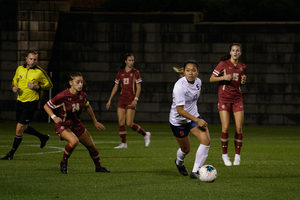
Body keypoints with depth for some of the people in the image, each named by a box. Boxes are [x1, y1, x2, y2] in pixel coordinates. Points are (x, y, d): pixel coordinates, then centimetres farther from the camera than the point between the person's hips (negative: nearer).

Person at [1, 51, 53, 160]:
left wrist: (37, 87, -17)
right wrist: (14, 87, -4)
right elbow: (14, 81, 19)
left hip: (31, 103, -6)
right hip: (20, 101, 6)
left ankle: (11, 154, 6)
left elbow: (49, 85, 0)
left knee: (19, 129, -7)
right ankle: (43, 137, 41)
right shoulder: (19, 69, 3)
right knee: (23, 128, 17)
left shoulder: (40, 72, -10)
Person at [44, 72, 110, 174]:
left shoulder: (83, 95, -8)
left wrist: (95, 122, 20)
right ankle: (64, 162, -9)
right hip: (62, 125, -6)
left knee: (91, 146, 10)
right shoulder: (63, 96, -25)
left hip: (76, 124, 6)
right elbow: (46, 106, -14)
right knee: (74, 140, -34)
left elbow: (88, 107, 14)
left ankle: (98, 167, 37)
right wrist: (54, 117, -29)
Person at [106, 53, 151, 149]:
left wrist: (135, 99, -18)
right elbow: (115, 87, 14)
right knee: (121, 122, -2)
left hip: (131, 100, -4)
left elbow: (138, 88, -5)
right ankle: (123, 143, 8)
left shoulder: (135, 72, -2)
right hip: (122, 100, 4)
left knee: (129, 123, -11)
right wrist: (110, 100, 10)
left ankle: (145, 134, 9)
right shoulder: (120, 73, 9)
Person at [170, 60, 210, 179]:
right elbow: (180, 110, -29)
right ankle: (179, 162, 48)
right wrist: (198, 121, -29)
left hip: (193, 116, 5)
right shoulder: (180, 86, -29)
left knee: (206, 141, -16)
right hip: (178, 120, -5)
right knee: (186, 149, 11)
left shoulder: (198, 82, -8)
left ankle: (195, 171, -8)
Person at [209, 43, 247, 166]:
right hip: (224, 98, -3)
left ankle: (237, 155, 9)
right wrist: (224, 77, -16)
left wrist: (243, 80, -1)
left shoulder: (242, 67, 8)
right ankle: (224, 155, 6)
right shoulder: (223, 64, -4)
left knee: (239, 128, -5)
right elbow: (211, 78, 0)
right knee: (225, 127, -11)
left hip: (237, 99, 3)